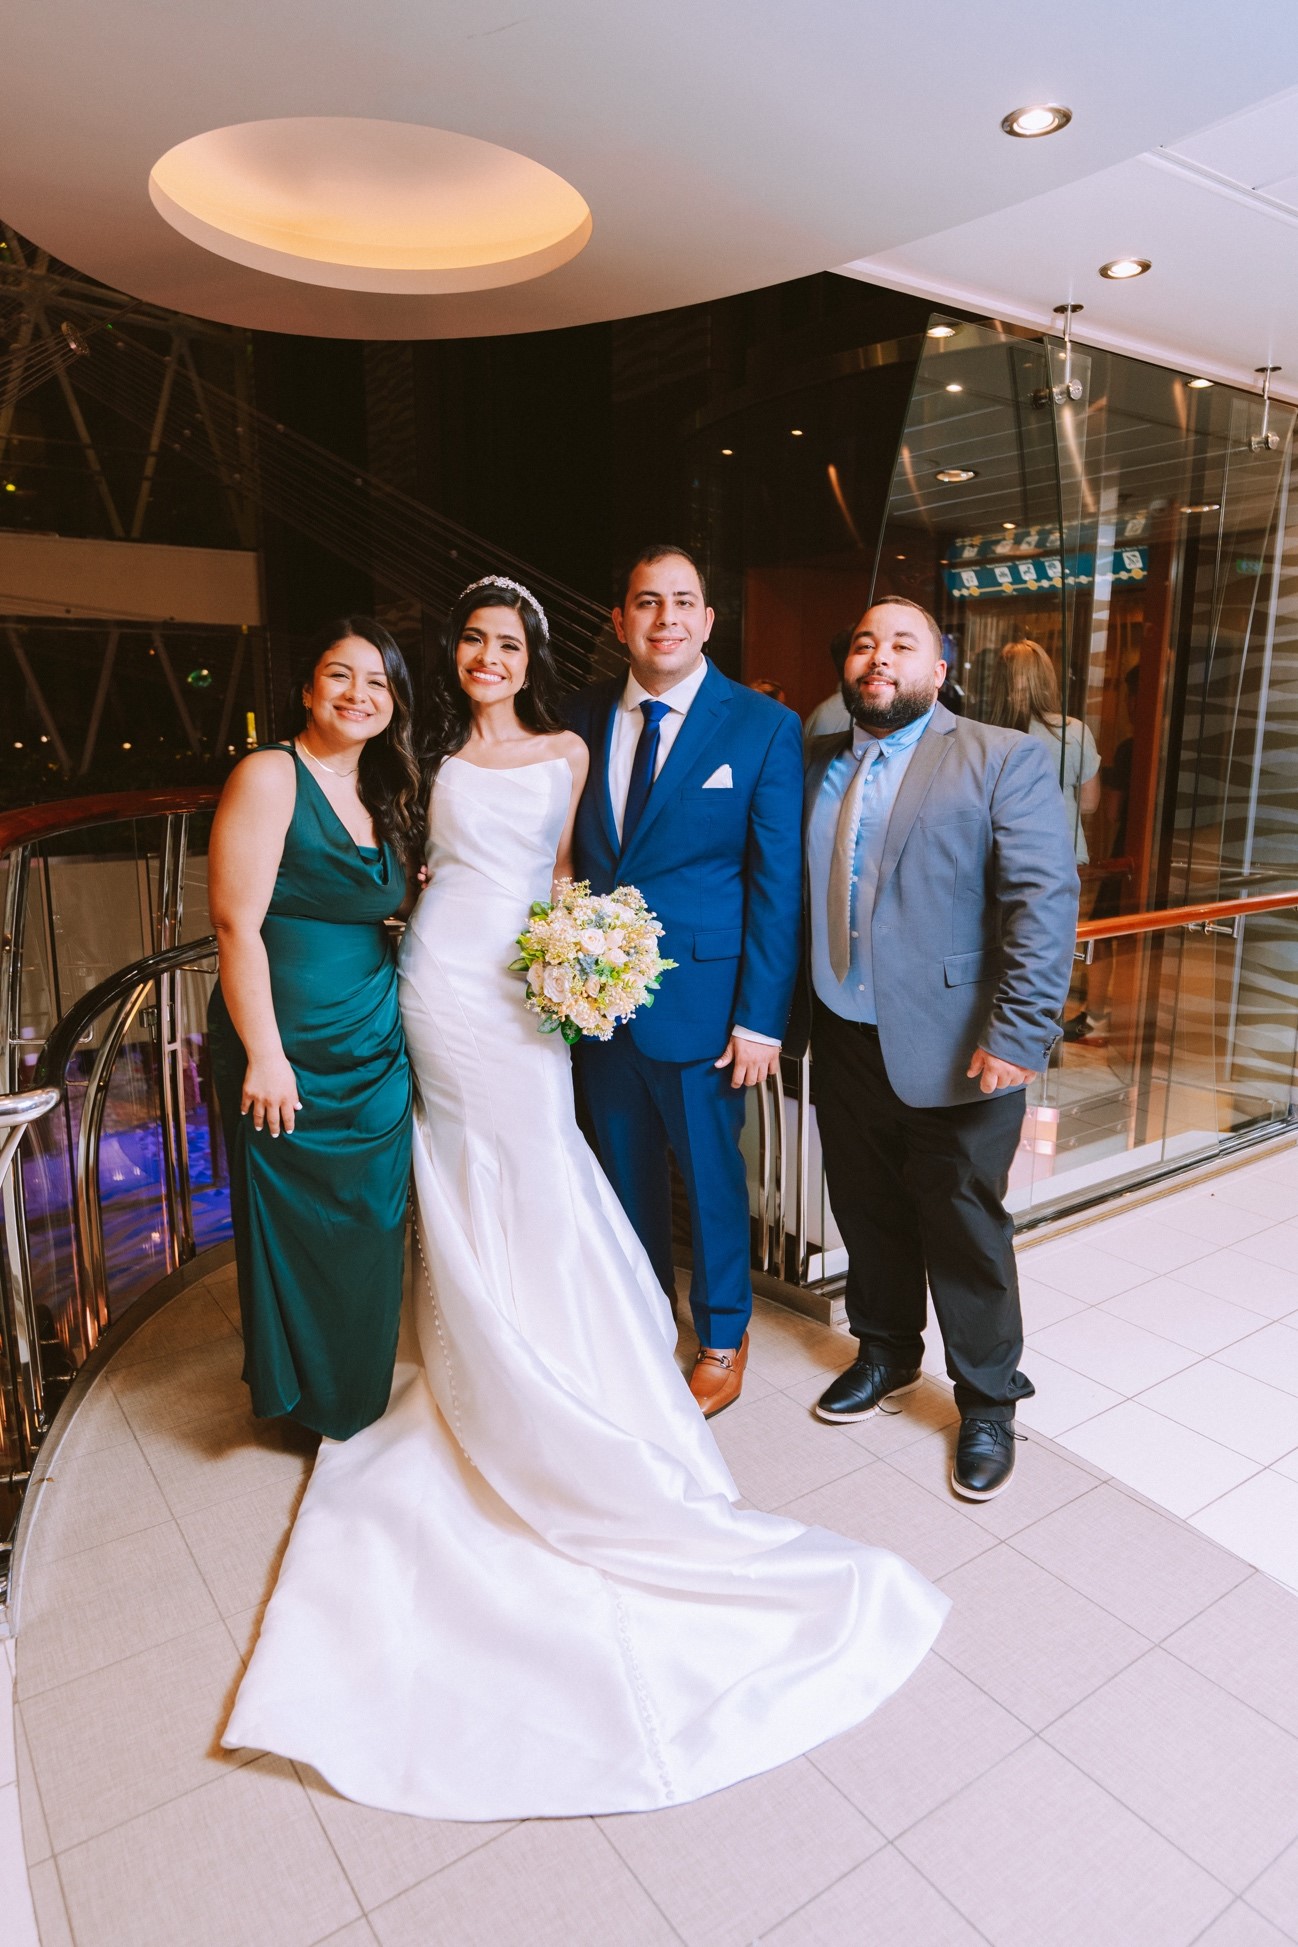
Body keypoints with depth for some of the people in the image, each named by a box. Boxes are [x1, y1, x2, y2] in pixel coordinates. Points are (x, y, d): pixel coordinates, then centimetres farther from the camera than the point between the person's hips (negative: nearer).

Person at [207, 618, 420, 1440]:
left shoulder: (386, 795, 11)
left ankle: (363, 1390, 39)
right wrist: (263, 1056, -19)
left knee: (371, 1225, 17)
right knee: (300, 1228, 9)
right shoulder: (270, 777, -11)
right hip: (295, 1053, -7)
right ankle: (307, 1398, 32)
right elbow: (238, 923, -17)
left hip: (378, 1050, 7)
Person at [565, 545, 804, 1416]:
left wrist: (761, 1019, -14)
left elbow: (778, 883, -11)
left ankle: (723, 1339, 36)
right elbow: (574, 852, 8)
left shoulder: (763, 726, -9)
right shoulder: (586, 717, 3)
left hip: (700, 1000, -4)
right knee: (626, 1167, 19)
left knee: (711, 1172, 12)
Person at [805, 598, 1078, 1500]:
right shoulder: (814, 765, 9)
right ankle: (887, 1355, 43)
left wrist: (1019, 1037, -19)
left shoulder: (1004, 759, -6)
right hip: (843, 1043, 5)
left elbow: (1046, 902, -13)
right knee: (867, 1214, 19)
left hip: (953, 1051, -4)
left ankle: (988, 1401, 31)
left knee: (965, 1230, 9)